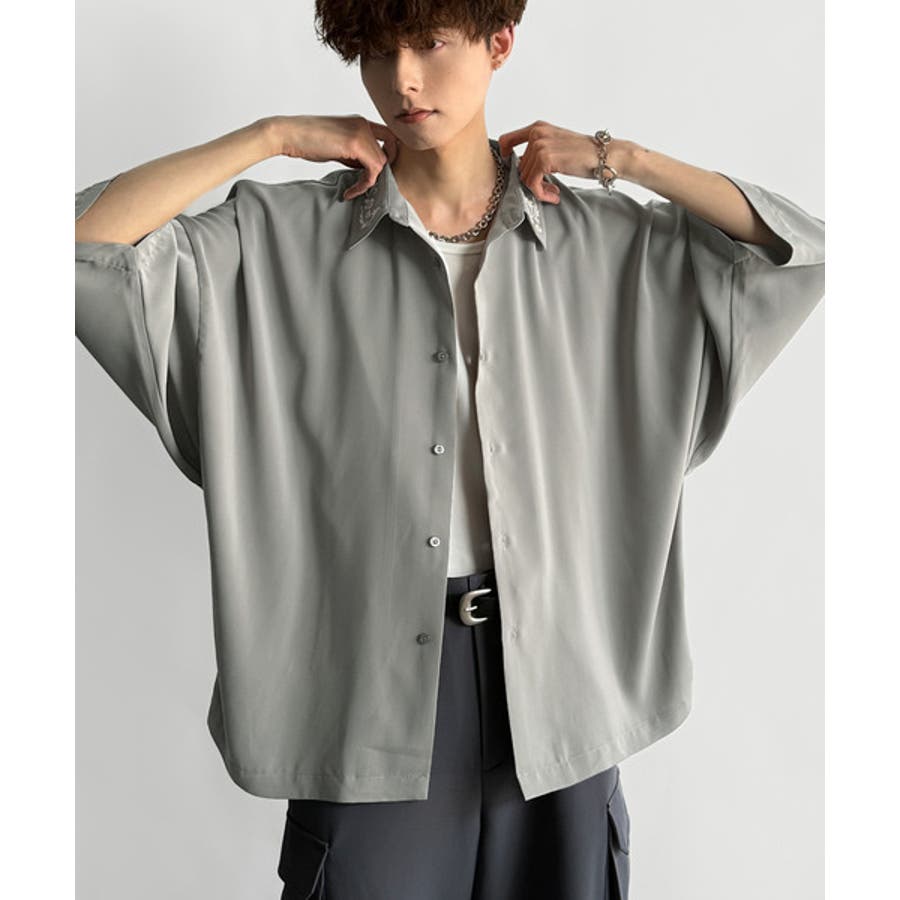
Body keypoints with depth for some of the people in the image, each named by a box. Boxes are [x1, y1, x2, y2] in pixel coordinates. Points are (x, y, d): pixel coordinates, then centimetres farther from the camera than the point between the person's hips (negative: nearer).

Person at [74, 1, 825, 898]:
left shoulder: (598, 237, 3)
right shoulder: (283, 237, -2)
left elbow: (807, 249, 2)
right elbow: (82, 244, -9)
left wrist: (614, 156, -2)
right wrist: (272, 136, -8)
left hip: (555, 669, 2)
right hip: (367, 669, -1)